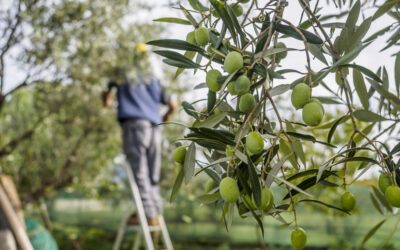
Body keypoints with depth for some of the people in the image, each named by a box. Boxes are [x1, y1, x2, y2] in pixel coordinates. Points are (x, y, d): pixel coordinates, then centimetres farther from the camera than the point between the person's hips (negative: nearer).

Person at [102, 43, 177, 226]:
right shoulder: (153, 80, 26)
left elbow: (106, 94, 27)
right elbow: (172, 105, 29)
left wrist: (107, 102, 49)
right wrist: (164, 119, 45)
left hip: (134, 123, -5)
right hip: (154, 128, 5)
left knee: (139, 173, -8)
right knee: (153, 175, 8)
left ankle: (148, 214, -14)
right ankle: (156, 214, 6)